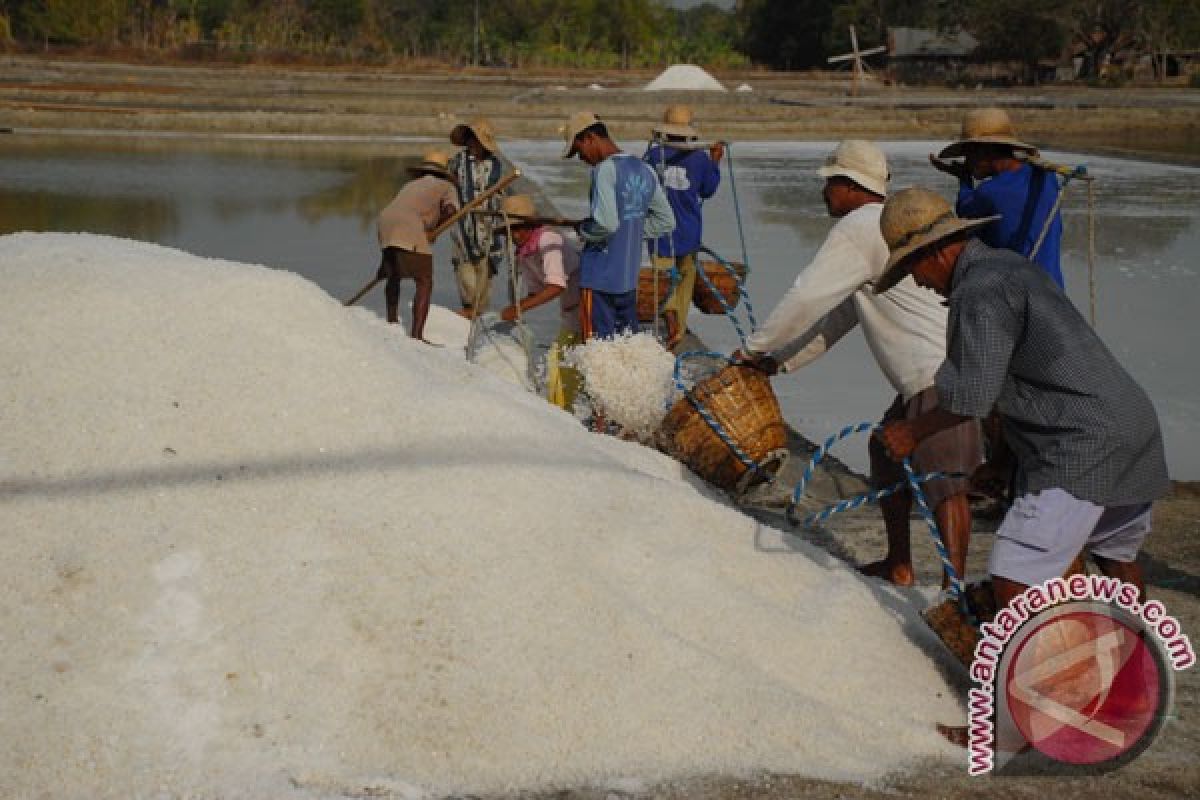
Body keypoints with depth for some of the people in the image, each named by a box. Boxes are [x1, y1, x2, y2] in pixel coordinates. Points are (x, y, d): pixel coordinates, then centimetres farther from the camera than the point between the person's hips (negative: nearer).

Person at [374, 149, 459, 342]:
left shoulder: (410, 185, 36)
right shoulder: (447, 186, 19)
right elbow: (450, 210, -3)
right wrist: (434, 227, 13)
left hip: (385, 223, 6)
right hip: (409, 228, -6)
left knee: (394, 275, 30)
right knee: (425, 283, -5)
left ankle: (392, 321, 47)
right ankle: (416, 335, -18)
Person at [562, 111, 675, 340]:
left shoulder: (605, 169, -15)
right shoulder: (644, 170, 9)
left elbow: (606, 223, -26)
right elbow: (666, 222, 16)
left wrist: (584, 229, -6)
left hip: (600, 278, -8)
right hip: (630, 276, 8)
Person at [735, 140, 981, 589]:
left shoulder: (858, 228, -9)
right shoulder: (886, 225, 24)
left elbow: (806, 299, -10)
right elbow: (841, 314, 25)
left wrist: (755, 348, 3)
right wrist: (782, 361, 23)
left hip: (943, 375, -11)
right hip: (940, 369, 11)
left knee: (944, 482, -12)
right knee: (888, 451, 22)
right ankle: (898, 565, 30)